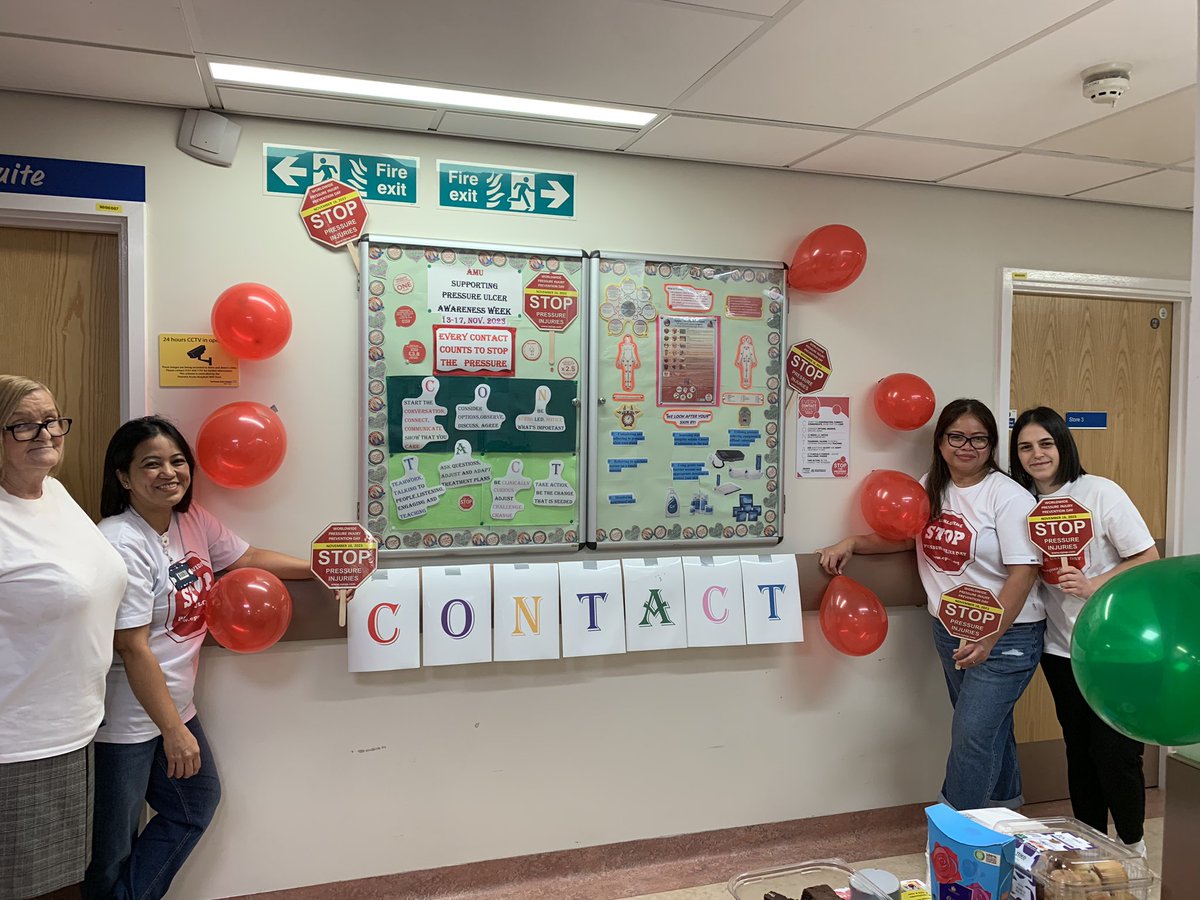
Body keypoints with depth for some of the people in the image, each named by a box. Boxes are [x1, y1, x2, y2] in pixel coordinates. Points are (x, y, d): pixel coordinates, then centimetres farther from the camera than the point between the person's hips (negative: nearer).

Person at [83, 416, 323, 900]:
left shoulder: (193, 520, -2)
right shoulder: (123, 544, -24)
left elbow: (246, 556, 15)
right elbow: (133, 648, -24)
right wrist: (174, 731, -21)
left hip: (174, 705, 9)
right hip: (125, 721, -8)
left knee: (199, 799, 22)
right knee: (112, 849, 7)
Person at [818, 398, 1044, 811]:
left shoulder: (1009, 497, -16)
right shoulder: (931, 488, 5)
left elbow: (1022, 572, -19)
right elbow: (906, 535, 18)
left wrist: (989, 639, -25)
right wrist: (852, 543, 3)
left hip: (1005, 634, -6)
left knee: (971, 734, -7)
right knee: (989, 729, 20)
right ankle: (1006, 812, 38)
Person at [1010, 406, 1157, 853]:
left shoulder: (1100, 492, -12)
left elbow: (1148, 559, -11)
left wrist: (1094, 585, -23)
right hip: (1061, 647, 4)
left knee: (1115, 754, -1)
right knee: (1079, 750, 14)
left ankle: (1133, 846, 24)